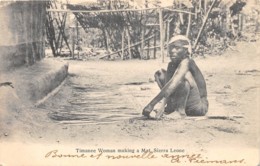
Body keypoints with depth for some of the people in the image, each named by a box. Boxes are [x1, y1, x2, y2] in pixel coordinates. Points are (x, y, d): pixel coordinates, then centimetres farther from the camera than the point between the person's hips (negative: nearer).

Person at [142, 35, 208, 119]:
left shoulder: (186, 62, -21)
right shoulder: (171, 65, 2)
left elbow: (173, 84, -35)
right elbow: (167, 85, -10)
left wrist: (151, 104, -40)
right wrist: (163, 106, -29)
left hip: (200, 106, -8)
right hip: (182, 102, 8)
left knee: (184, 74, -29)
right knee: (159, 73, 5)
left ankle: (181, 111, -26)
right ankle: (170, 107, -4)